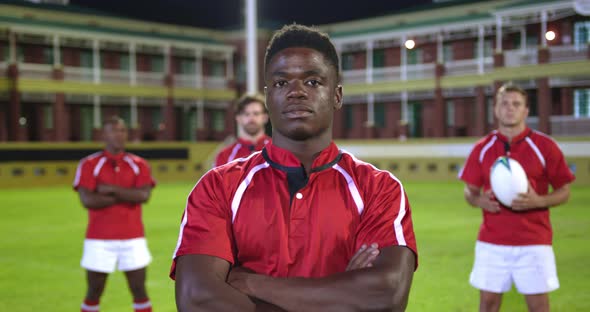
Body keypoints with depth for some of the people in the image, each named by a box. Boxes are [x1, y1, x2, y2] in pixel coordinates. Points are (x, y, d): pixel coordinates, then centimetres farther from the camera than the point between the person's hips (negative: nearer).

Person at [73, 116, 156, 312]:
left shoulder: (139, 165, 5)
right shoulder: (89, 165, -1)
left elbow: (144, 195, -11)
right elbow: (87, 200, -14)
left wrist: (112, 189, -15)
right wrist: (127, 197, -11)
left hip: (133, 239, 2)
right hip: (100, 240, -1)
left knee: (139, 290, 5)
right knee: (94, 292, 8)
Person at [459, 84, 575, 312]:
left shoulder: (544, 146, -2)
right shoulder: (482, 149, 5)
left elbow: (564, 192, 1)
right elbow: (470, 191, 12)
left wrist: (537, 201, -17)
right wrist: (480, 201, -10)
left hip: (533, 242, -2)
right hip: (491, 241, 2)